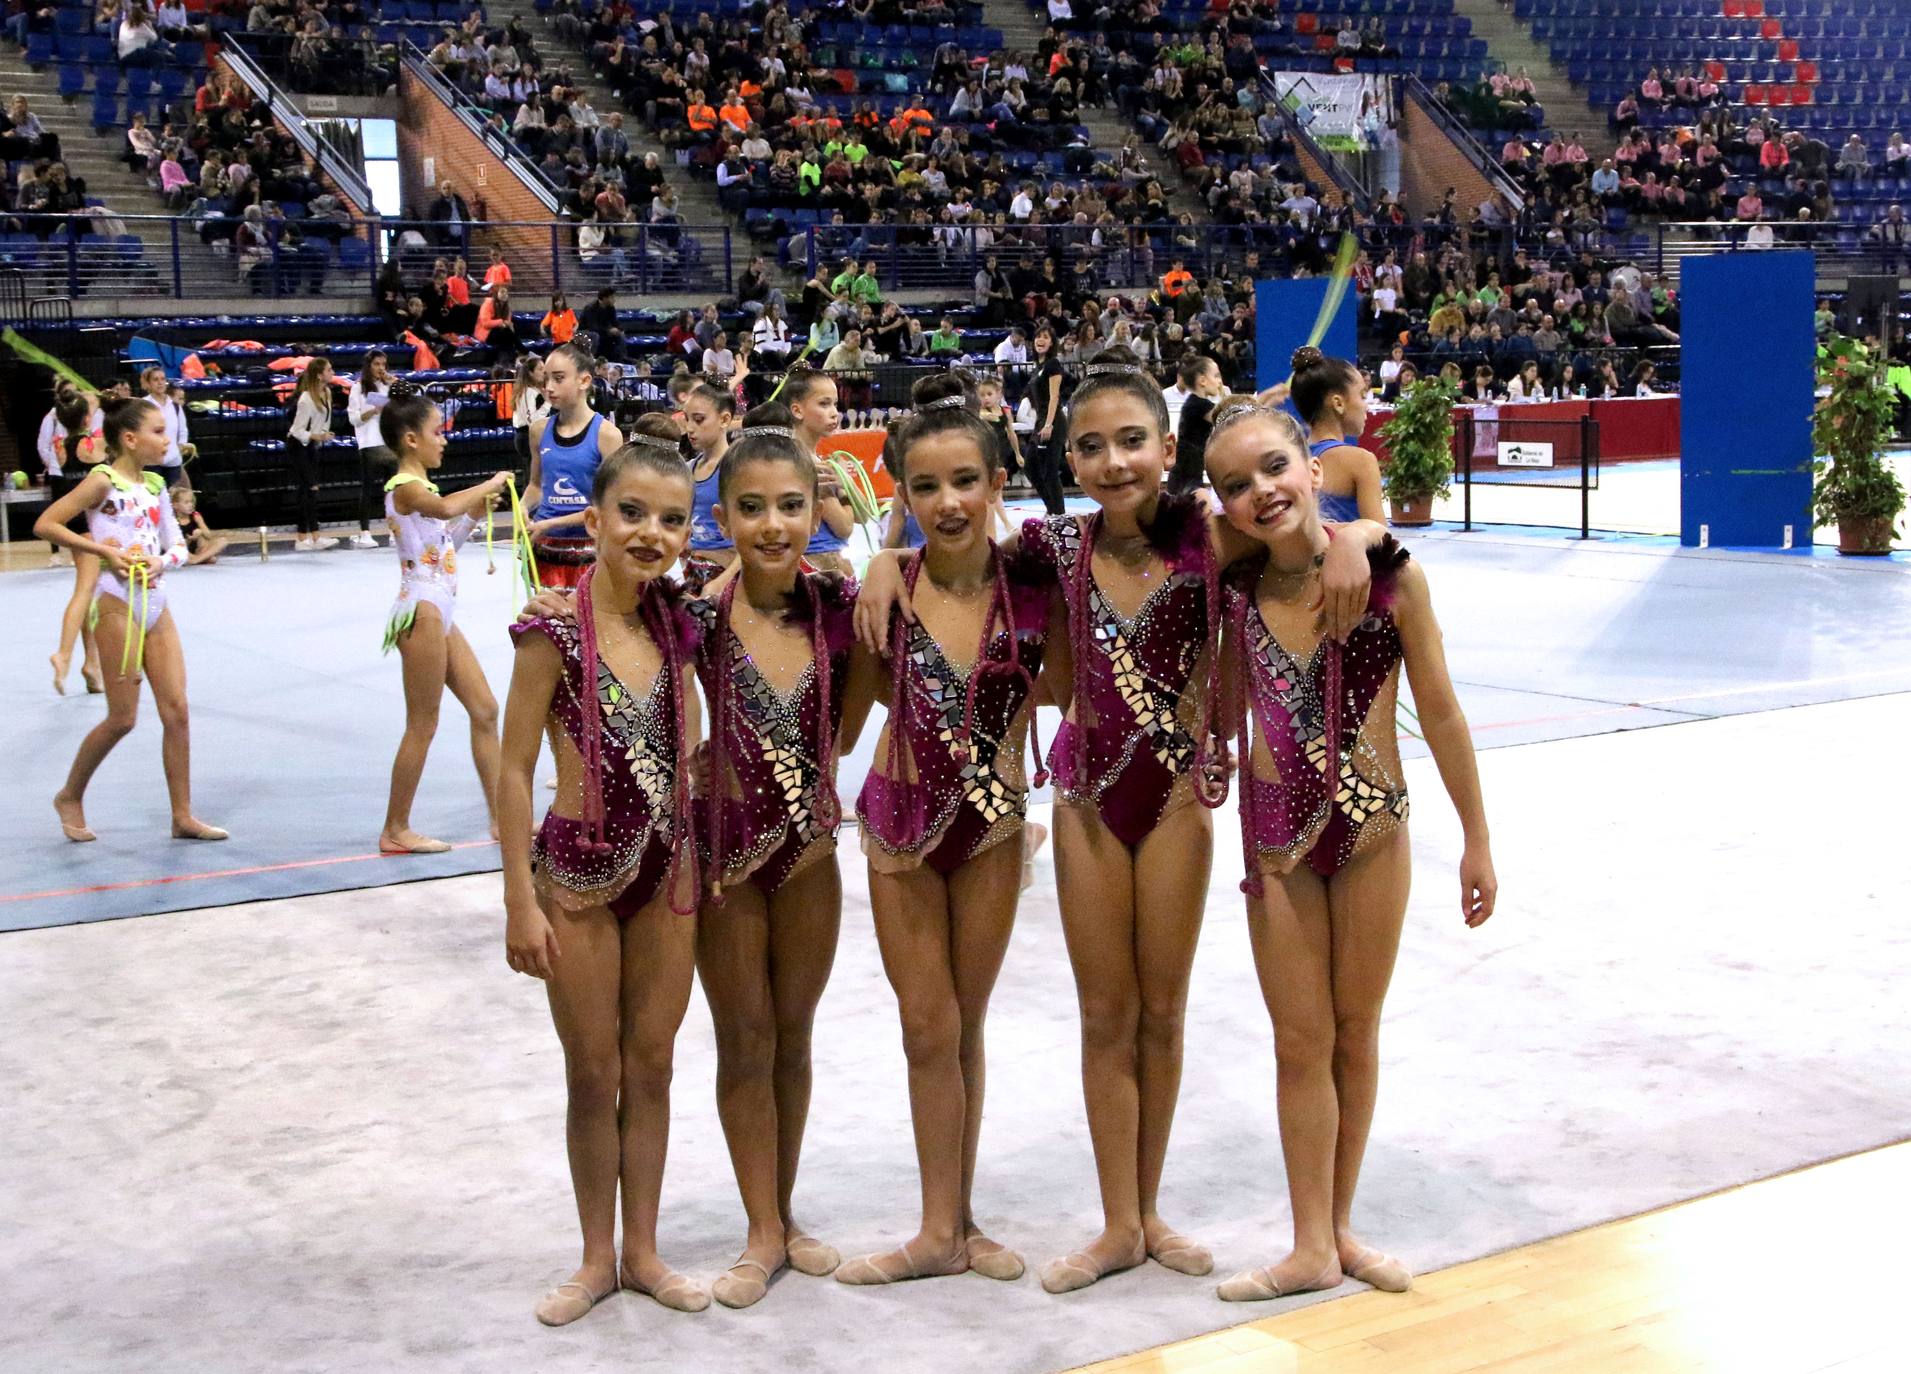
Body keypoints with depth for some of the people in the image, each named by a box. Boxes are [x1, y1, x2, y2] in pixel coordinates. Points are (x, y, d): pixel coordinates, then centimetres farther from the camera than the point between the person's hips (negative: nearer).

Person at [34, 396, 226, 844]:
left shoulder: (155, 484, 10)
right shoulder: (103, 481, -9)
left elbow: (178, 546, 12)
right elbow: (43, 525, -12)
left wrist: (161, 561, -10)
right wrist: (102, 549, -16)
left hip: (156, 605, 6)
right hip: (119, 606, -6)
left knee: (176, 711, 2)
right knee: (122, 718, -1)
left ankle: (182, 816, 9)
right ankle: (70, 796, 21)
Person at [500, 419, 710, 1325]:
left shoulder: (674, 627, 0)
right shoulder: (555, 634, -15)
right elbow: (514, 770, -12)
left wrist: (695, 864, 7)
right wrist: (521, 903, -13)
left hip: (668, 871, 4)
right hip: (579, 874, -4)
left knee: (651, 1068, 13)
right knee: (593, 1075, 9)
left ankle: (642, 1251, 27)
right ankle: (597, 1259, 25)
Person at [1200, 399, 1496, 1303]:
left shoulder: (1387, 575, -13)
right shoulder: (1236, 591, -6)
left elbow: (1439, 713, -6)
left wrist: (1476, 838, -2)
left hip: (1372, 828, -1)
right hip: (1277, 834, 2)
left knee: (1356, 1031, 12)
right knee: (1301, 1040, 7)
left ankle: (1340, 1225, 27)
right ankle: (1313, 1247, 17)